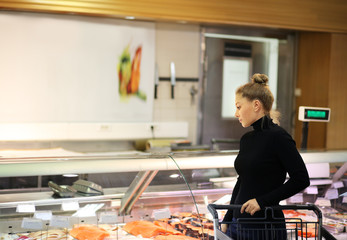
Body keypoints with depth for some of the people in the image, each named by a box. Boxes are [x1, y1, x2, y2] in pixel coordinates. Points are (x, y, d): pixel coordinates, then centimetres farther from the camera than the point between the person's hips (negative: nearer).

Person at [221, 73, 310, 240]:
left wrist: (263, 201, -18)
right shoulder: (246, 139, 10)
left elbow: (301, 179, -16)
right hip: (238, 223, 7)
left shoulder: (277, 137, -12)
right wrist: (227, 220, 14)